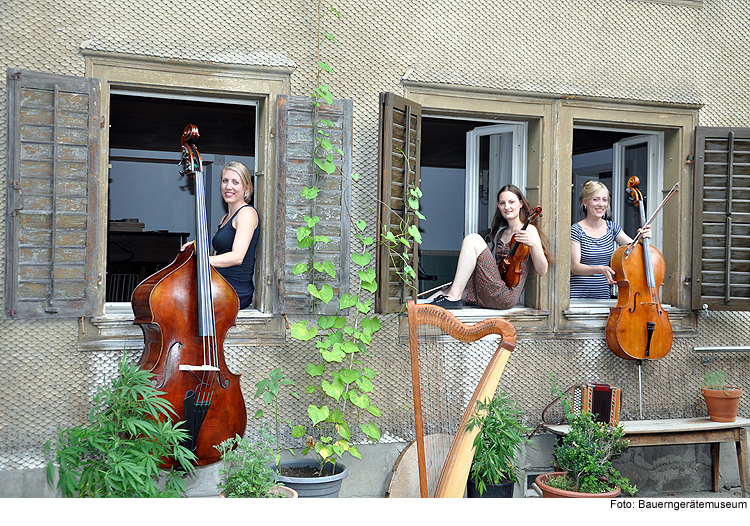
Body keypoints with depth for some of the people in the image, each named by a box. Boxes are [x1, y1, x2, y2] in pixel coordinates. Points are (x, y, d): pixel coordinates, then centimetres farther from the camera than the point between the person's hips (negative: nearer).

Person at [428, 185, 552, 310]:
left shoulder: (528, 230, -1)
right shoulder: (500, 232, 21)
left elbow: (542, 271, -9)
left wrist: (533, 244, -25)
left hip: (506, 295, -8)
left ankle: (454, 297, -21)